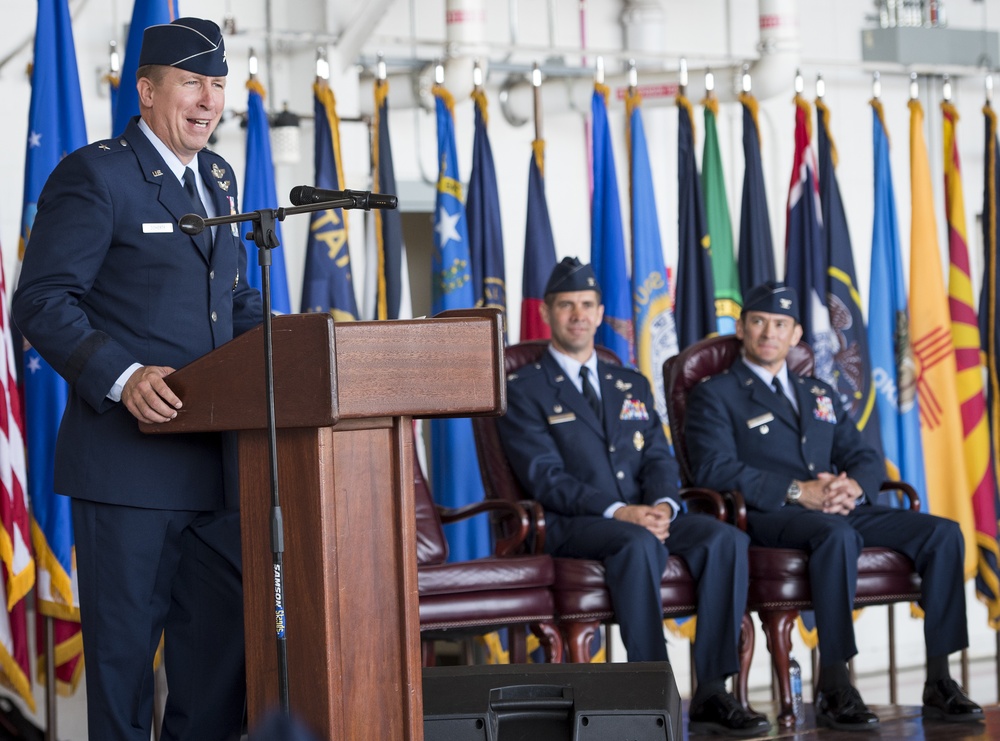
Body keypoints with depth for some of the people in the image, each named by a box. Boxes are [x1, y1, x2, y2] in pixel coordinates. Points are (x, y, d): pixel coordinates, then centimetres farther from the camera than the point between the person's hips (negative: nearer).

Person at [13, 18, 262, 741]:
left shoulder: (218, 177, 17)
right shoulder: (94, 174, -7)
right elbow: (42, 303, -12)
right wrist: (122, 376, -26)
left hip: (216, 460, 7)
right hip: (128, 459, -7)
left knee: (223, 643, 10)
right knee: (124, 646, 0)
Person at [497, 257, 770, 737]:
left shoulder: (631, 385, 23)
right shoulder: (524, 390, 5)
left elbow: (659, 459, 12)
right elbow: (546, 478, -7)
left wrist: (663, 505, -12)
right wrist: (617, 512, -21)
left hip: (645, 516, 5)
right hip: (572, 527, -5)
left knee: (726, 539, -24)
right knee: (639, 545, -38)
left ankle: (711, 694, -25)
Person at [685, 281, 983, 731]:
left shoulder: (818, 394, 28)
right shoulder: (714, 396, 8)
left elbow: (865, 458, 21)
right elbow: (714, 469, -9)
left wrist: (853, 485, -6)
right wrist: (796, 492, -18)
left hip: (840, 509, 6)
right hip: (767, 518, -6)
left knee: (942, 532, -16)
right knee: (838, 534, -40)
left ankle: (939, 682, -18)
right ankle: (833, 690, -37)